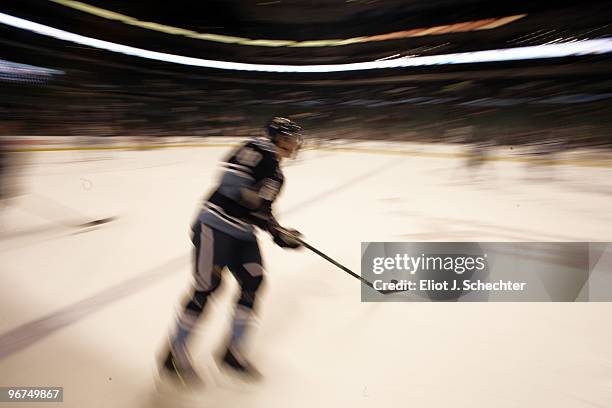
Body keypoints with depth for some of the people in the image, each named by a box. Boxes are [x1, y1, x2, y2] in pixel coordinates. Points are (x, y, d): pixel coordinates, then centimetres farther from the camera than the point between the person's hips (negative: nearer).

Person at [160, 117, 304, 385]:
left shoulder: (277, 176, 19)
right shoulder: (259, 149, -8)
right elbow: (230, 177, -22)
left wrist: (279, 233, 10)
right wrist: (251, 201, -30)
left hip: (242, 233, 9)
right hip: (216, 224, -9)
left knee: (253, 282, 2)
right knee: (206, 287, -7)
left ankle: (232, 351, 16)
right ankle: (175, 354, 9)